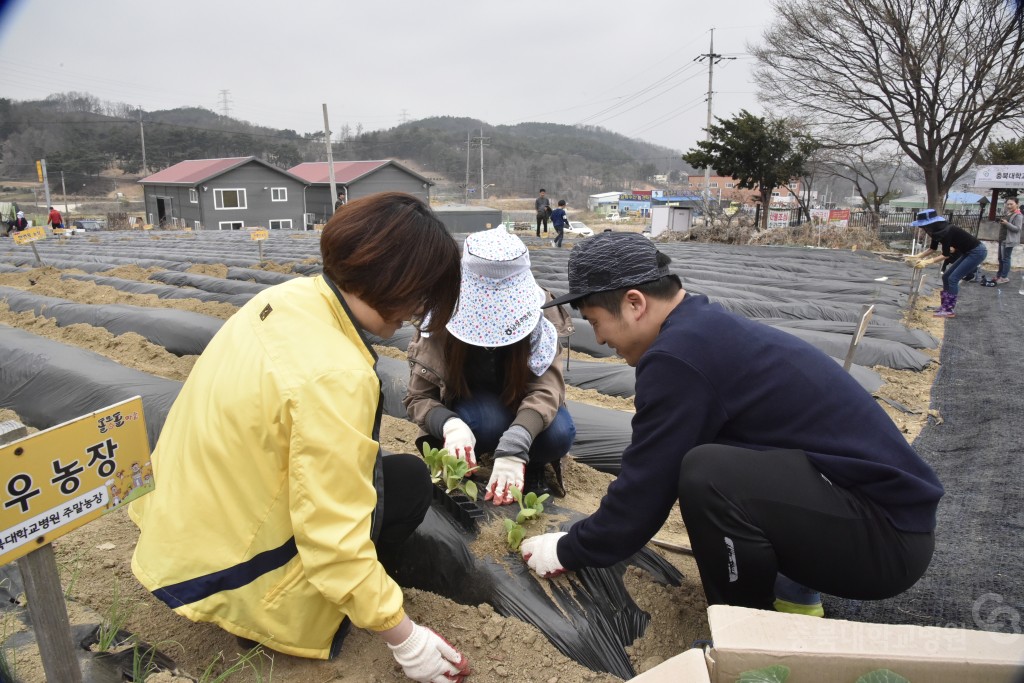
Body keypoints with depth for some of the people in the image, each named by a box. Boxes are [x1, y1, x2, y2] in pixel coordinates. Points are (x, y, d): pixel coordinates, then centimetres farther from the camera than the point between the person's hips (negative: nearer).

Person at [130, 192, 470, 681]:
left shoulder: (289, 297, -7)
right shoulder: (334, 376, -33)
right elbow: (336, 544, -28)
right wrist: (407, 642, -16)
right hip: (227, 574, -8)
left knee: (364, 467, 19)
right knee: (407, 481, 1)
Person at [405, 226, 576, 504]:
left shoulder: (538, 307, -26)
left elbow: (547, 386, -34)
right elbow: (418, 397, -21)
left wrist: (514, 447, -51)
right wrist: (449, 425, -45)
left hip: (522, 401, 1)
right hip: (469, 403, -1)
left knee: (558, 434, -31)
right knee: (489, 420, -36)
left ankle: (531, 464, 2)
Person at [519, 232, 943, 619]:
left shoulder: (678, 355, -22)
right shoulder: (709, 328, 7)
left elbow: (645, 490, -14)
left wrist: (568, 551, 3)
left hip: (887, 537, -9)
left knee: (708, 475, -28)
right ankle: (794, 592, 15)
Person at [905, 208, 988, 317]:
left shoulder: (946, 231, -27)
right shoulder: (937, 231, -1)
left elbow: (946, 255, -23)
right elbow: (932, 249, 14)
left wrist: (927, 262, -27)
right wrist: (917, 256, 7)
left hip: (978, 252, -9)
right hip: (968, 252, 9)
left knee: (953, 278, -12)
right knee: (946, 276, 9)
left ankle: (950, 310, -5)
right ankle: (946, 305, 17)